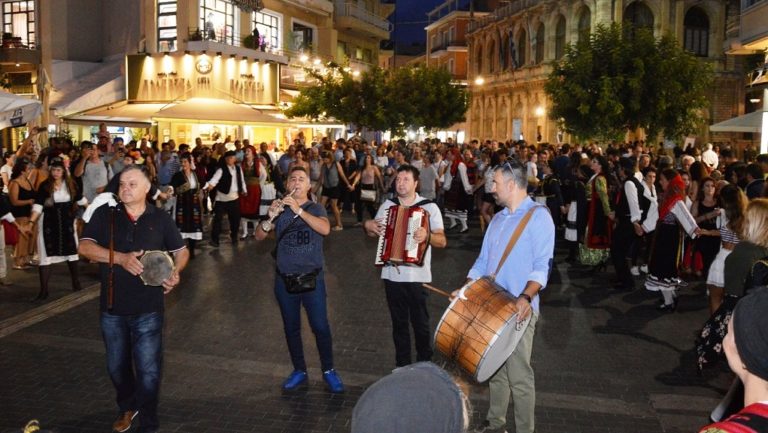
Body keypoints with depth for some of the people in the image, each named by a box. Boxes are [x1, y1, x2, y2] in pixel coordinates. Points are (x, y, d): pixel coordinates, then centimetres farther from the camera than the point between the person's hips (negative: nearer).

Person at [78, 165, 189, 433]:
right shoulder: (104, 215, -1)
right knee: (117, 366, 19)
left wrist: (175, 272, -12)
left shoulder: (161, 219, 0)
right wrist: (120, 258, -25)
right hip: (112, 308, 2)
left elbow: (181, 251, 8)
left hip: (148, 309, -2)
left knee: (149, 370, 1)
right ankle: (127, 407, 45)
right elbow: (84, 247, -12)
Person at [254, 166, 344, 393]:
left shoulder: (316, 208, -2)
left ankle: (329, 371, 15)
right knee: (291, 328, 12)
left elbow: (325, 229, -23)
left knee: (320, 326, -2)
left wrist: (298, 210, -30)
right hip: (284, 278, 3)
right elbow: (259, 236, -2)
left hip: (311, 277, -3)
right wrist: (270, 217, -21)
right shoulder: (280, 209, 5)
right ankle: (299, 371, 27)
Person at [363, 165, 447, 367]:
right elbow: (373, 233, 19)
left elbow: (442, 241, -11)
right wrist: (368, 225, -3)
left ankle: (424, 365, 25)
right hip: (392, 274, 4)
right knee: (399, 323, 14)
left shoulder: (429, 207, -4)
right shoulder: (387, 206, 7)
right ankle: (402, 365, 27)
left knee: (420, 323, 7)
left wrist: (427, 236, -31)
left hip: (418, 276, -3)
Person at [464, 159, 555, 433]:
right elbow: (483, 261, 18)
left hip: (519, 310, -7)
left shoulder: (538, 216, -9)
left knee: (518, 375, -1)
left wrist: (526, 298, -30)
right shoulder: (498, 219, 15)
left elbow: (542, 266, -17)